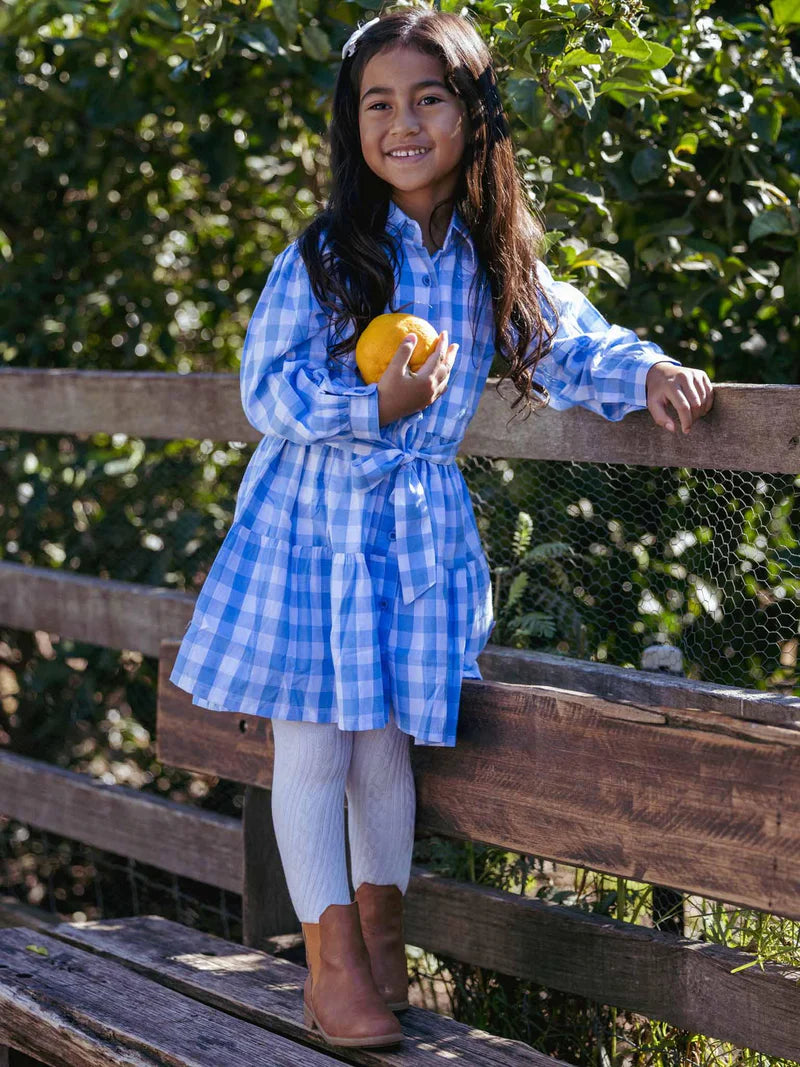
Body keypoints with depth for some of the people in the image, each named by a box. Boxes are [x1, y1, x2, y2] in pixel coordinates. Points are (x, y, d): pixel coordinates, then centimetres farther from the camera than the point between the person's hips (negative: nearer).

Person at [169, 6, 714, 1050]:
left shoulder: (496, 260, 2)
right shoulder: (322, 253, -9)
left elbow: (572, 343, 8)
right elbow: (268, 388, -10)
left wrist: (645, 370, -11)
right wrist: (375, 406, -23)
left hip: (424, 530, 3)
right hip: (312, 520, -3)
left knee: (388, 743, 11)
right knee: (313, 743, -2)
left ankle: (381, 936, 29)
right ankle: (333, 959, 9)